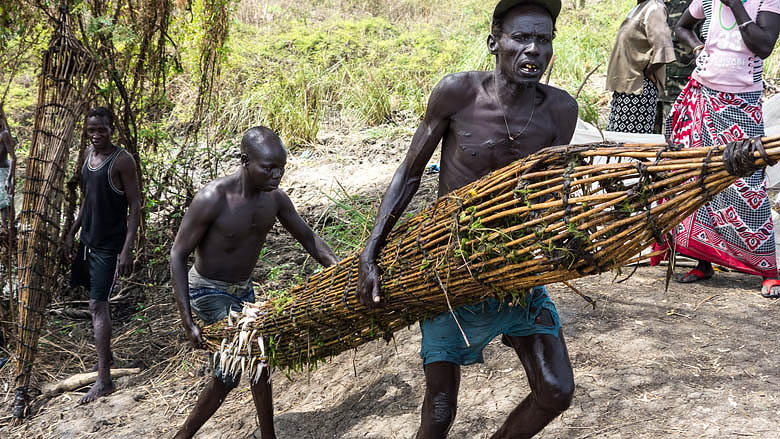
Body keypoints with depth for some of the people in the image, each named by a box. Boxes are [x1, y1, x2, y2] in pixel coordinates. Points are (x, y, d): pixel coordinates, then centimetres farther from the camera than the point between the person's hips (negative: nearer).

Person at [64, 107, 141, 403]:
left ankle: (104, 380, -9)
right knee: (97, 302, 17)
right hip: (88, 241, 8)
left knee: (98, 305, -11)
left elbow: (135, 206, -15)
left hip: (110, 245, -8)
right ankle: (107, 355, 36)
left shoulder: (122, 160, -15)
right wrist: (72, 234, 15)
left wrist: (127, 249, -21)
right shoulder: (88, 155, 8)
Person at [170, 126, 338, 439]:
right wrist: (187, 321, -27)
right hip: (209, 292, -7)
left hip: (243, 290, 7)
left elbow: (308, 239, 1)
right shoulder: (213, 199, -28)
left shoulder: (275, 198, -10)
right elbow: (178, 255, -22)